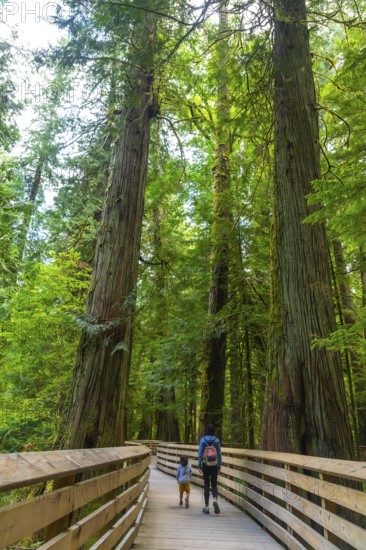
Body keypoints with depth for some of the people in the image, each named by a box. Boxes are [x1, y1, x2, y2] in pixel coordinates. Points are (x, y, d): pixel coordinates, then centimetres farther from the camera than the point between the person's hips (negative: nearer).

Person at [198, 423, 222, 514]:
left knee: (206, 485, 10)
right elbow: (219, 454, -1)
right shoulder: (216, 440, -4)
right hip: (214, 465, 1)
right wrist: (219, 466, 7)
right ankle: (215, 500, -13)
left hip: (205, 465, -1)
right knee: (214, 484, 13)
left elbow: (200, 453, -7)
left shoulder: (203, 440, -8)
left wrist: (199, 465, 2)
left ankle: (206, 507, 12)